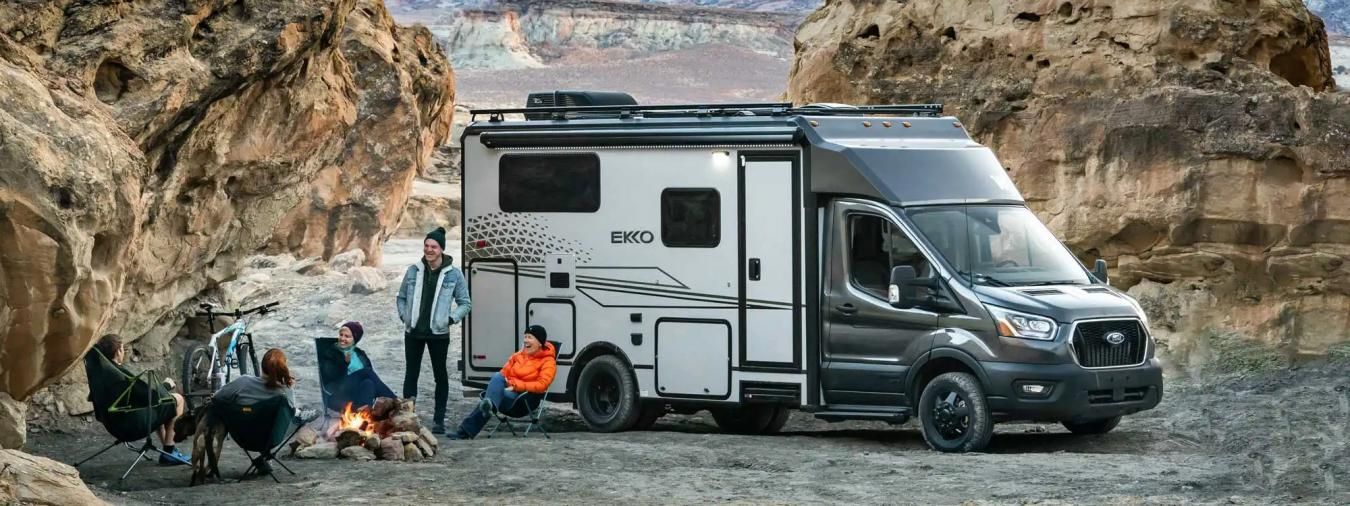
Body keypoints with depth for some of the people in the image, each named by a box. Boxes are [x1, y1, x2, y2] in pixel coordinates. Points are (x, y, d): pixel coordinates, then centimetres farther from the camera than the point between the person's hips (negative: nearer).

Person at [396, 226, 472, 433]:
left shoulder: (453, 274, -3)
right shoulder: (413, 271, 3)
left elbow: (464, 303, 3)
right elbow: (401, 297, 15)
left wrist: (450, 319, -9)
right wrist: (404, 315, 0)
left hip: (438, 333, -2)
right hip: (413, 332, 2)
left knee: (440, 375, 5)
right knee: (411, 374, 5)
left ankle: (439, 420, 13)